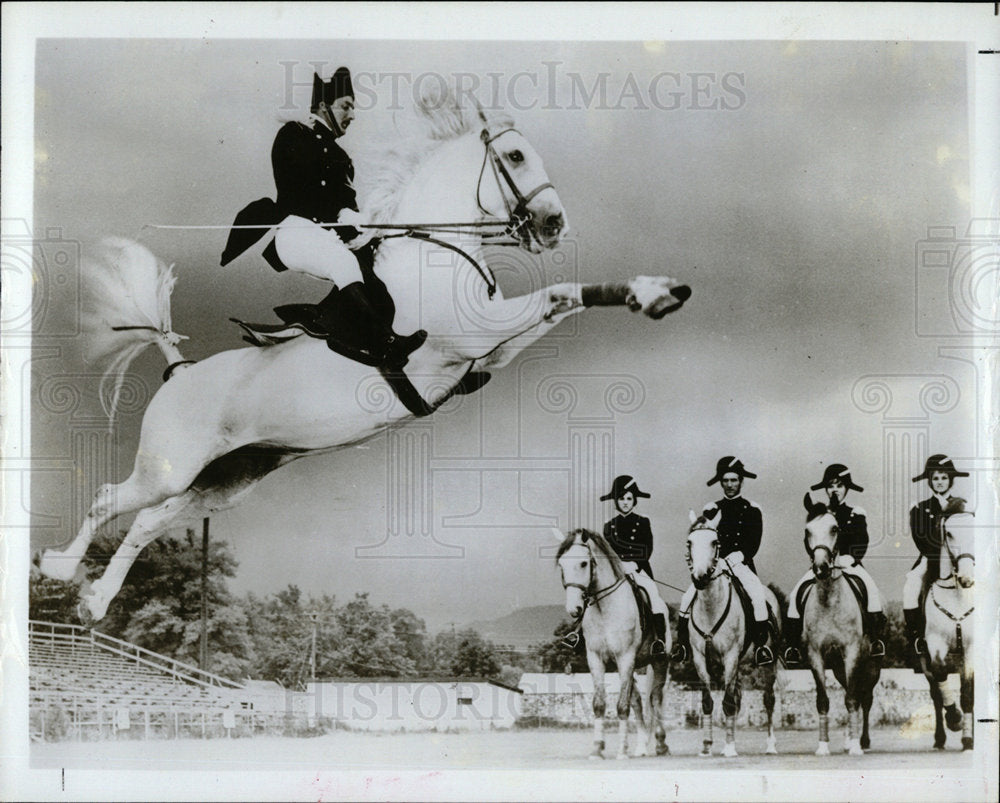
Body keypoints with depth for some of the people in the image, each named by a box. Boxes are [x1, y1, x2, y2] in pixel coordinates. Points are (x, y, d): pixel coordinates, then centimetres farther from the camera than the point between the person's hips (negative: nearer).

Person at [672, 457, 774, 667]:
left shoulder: (752, 510, 7)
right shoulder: (711, 510, 13)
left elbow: (753, 543, 0)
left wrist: (737, 556, -16)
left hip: (742, 563, -2)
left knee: (758, 595, -29)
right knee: (688, 597, -17)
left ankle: (761, 643, -20)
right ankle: (682, 642, -5)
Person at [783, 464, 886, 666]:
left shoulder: (856, 515, 10)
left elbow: (861, 544, 0)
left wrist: (850, 557, -18)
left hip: (850, 564, -1)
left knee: (871, 589, -31)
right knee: (796, 594, -20)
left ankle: (876, 638, -25)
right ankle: (792, 644, -16)